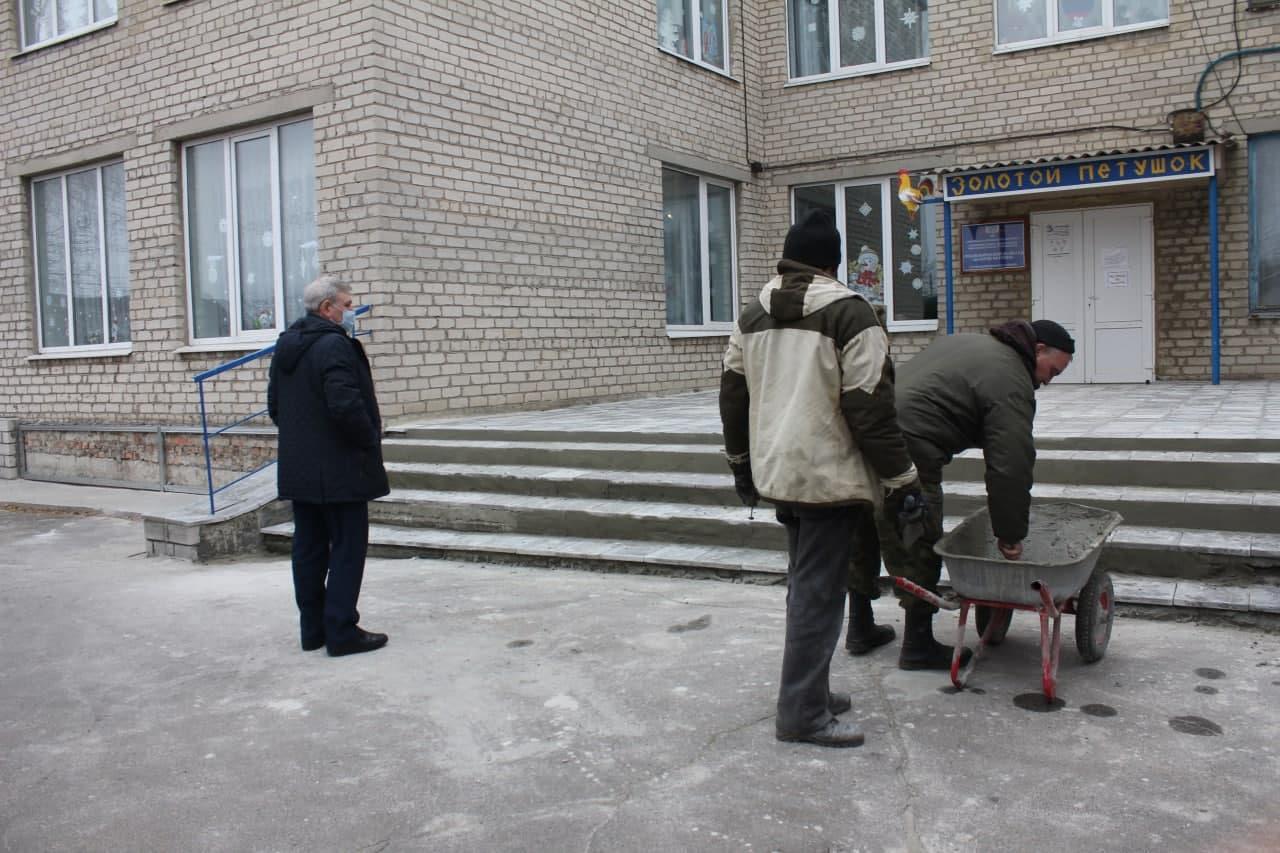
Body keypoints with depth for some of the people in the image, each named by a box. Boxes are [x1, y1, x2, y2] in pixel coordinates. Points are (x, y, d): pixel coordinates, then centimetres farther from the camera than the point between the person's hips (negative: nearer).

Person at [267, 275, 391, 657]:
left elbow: (275, 406, 18)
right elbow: (346, 405, -25)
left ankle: (313, 629, 20)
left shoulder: (285, 346, 14)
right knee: (347, 547, -2)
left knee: (309, 547, 13)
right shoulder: (334, 344, -16)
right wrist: (370, 441, -11)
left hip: (298, 468, 9)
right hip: (339, 471, -9)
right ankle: (342, 631, 1)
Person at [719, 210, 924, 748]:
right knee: (819, 592, -2)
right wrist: (901, 477, -8)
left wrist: (742, 462, 26)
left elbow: (733, 394, 15)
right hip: (829, 477, -7)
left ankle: (809, 688, 29)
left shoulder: (752, 317, 10)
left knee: (805, 581, 19)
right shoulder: (848, 312, -11)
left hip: (775, 473, 7)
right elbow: (870, 406, -15)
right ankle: (803, 714, 4)